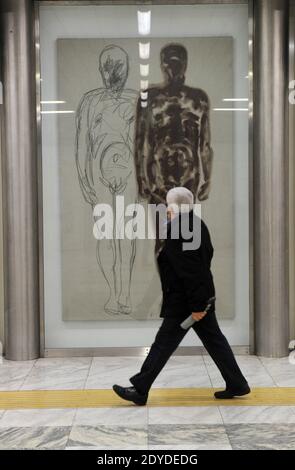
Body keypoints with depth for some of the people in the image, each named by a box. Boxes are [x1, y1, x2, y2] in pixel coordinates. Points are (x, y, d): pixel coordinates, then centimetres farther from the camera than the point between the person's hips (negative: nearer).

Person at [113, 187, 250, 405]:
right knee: (214, 340, 15)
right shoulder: (198, 224, 8)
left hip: (184, 302, -9)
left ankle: (140, 390, 9)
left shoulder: (177, 230, -20)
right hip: (203, 295, 9)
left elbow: (188, 271, -24)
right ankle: (237, 385, 21)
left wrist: (195, 305, -21)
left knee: (163, 344, -1)